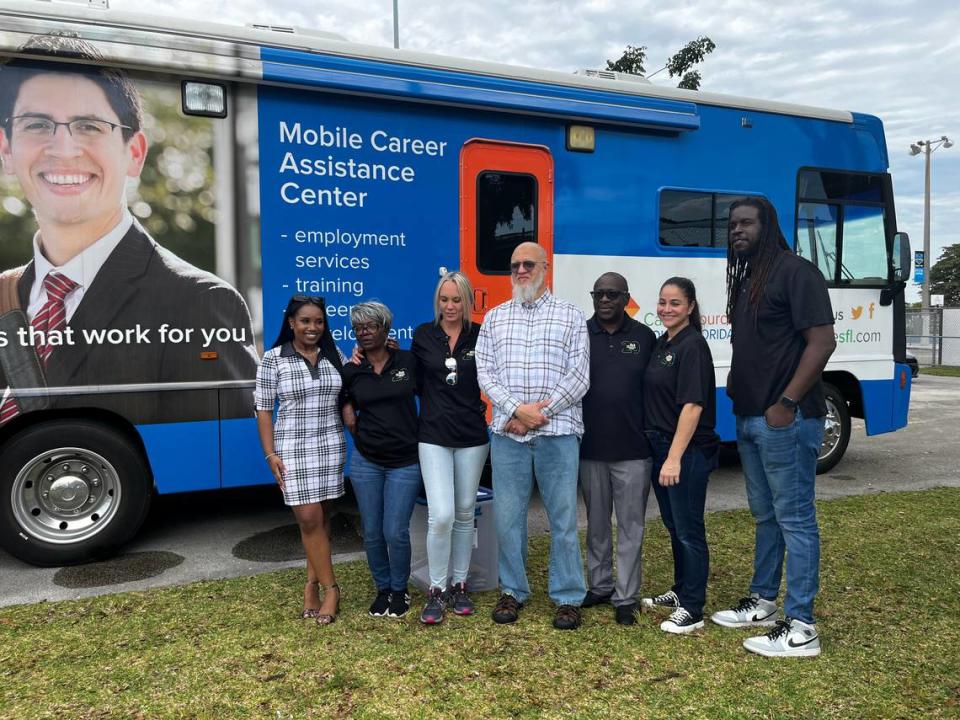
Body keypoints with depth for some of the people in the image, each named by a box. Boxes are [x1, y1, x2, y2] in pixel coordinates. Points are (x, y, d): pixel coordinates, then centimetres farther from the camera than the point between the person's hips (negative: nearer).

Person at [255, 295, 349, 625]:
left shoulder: (334, 356, 6)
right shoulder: (273, 359, -3)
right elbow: (264, 409, -2)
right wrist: (270, 454, -8)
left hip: (331, 446, 3)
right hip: (293, 449, -3)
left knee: (322, 517, 7)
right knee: (309, 518, -5)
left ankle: (312, 584, 20)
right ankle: (330, 588, 6)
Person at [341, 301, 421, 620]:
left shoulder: (408, 361, -4)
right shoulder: (351, 372, 1)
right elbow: (343, 407, 15)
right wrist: (358, 433, 6)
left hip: (405, 462, -2)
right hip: (365, 462, 2)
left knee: (395, 532, -3)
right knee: (372, 533, 8)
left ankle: (400, 590, 22)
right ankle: (382, 589, 30)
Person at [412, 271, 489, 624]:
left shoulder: (481, 336, -1)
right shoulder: (423, 335, 0)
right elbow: (416, 382, 10)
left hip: (472, 436, 1)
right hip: (434, 436, -1)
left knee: (465, 513, 12)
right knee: (441, 515, -11)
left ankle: (459, 586, 27)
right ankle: (436, 591, 8)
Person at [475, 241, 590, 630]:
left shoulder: (570, 316, 5)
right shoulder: (495, 318, 12)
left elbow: (579, 376, -3)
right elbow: (485, 372, 4)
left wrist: (538, 413, -11)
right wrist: (517, 409, -11)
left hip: (558, 432, -2)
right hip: (507, 434, 2)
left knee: (563, 517, 3)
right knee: (508, 517, 8)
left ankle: (568, 597, 16)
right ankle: (513, 591, 23)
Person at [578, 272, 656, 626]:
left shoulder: (645, 337, 3)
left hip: (633, 451, -1)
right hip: (590, 449, 1)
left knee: (630, 526, 5)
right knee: (597, 524, 14)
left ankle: (626, 598, 16)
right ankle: (600, 586, 30)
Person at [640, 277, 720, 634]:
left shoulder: (692, 346, -15)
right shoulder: (662, 342, 11)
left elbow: (693, 405, -21)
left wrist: (674, 457, -25)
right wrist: (662, 452, 11)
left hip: (688, 451, -9)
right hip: (660, 445, 9)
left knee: (689, 529, 1)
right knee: (673, 525, 19)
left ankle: (692, 610, 11)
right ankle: (681, 591, 34)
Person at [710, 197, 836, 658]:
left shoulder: (795, 272, -9)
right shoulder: (746, 278, 17)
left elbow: (822, 341, -16)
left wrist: (787, 403, -19)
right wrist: (739, 395, 13)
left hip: (785, 418, -9)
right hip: (749, 418, 9)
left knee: (794, 519, -3)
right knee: (766, 516, 18)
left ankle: (800, 627, 5)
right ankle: (762, 603, 30)